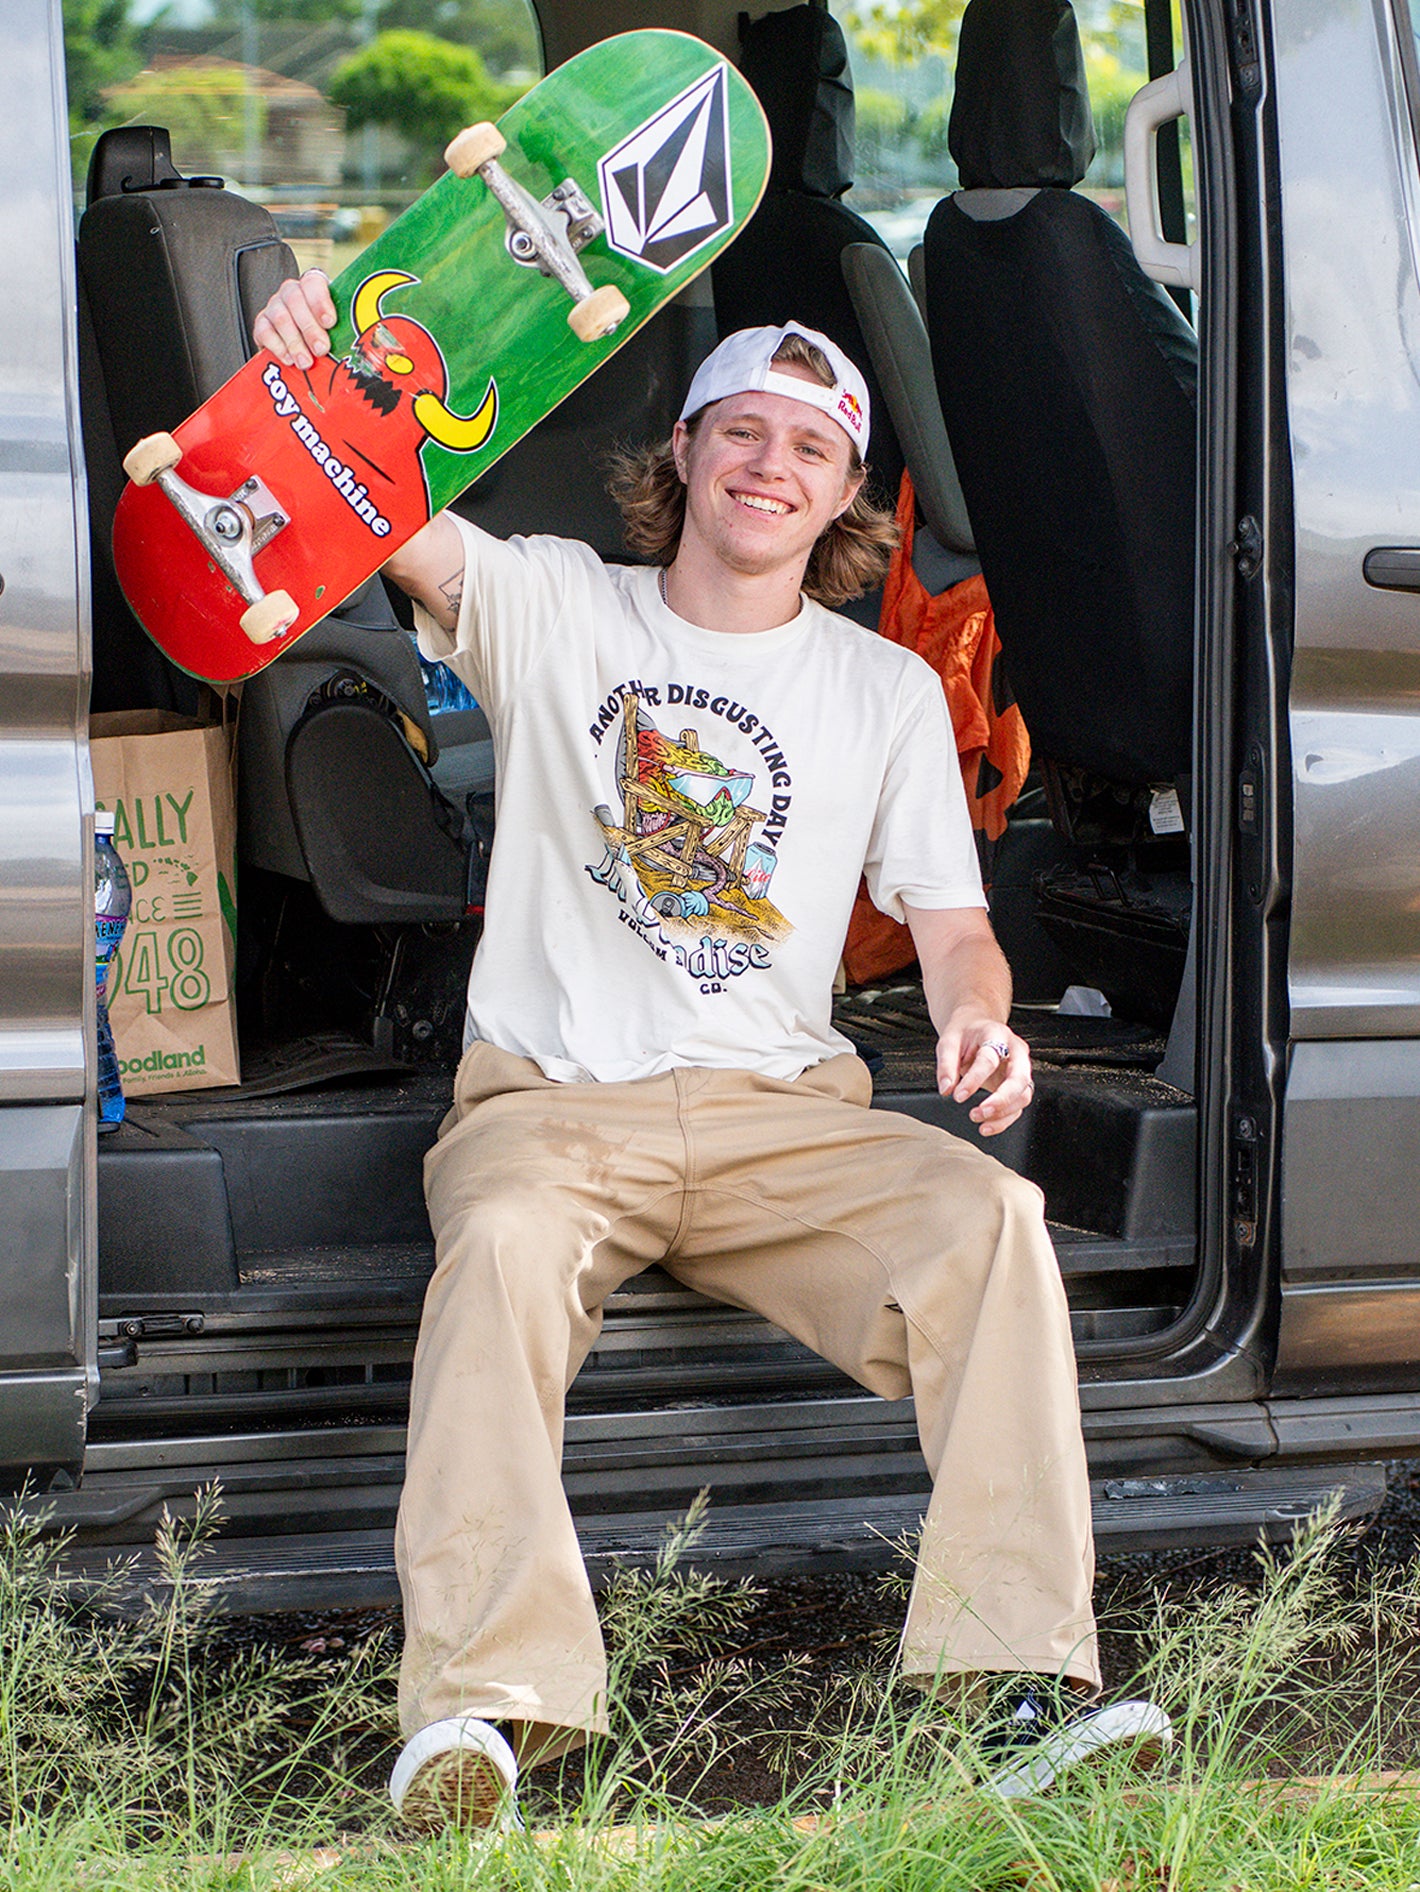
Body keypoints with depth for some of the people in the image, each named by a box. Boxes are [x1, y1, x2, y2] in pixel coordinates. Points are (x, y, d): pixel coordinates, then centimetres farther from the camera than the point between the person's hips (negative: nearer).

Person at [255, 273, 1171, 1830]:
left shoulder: (890, 690, 15)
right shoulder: (549, 606, 10)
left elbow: (949, 917, 11)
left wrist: (976, 1016, -15)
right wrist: (313, 375, -27)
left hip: (781, 1114, 2)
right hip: (549, 1103, -2)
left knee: (991, 1219, -27)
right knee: (503, 1245, -36)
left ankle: (1025, 1674, -32)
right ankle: (483, 1700, -45)